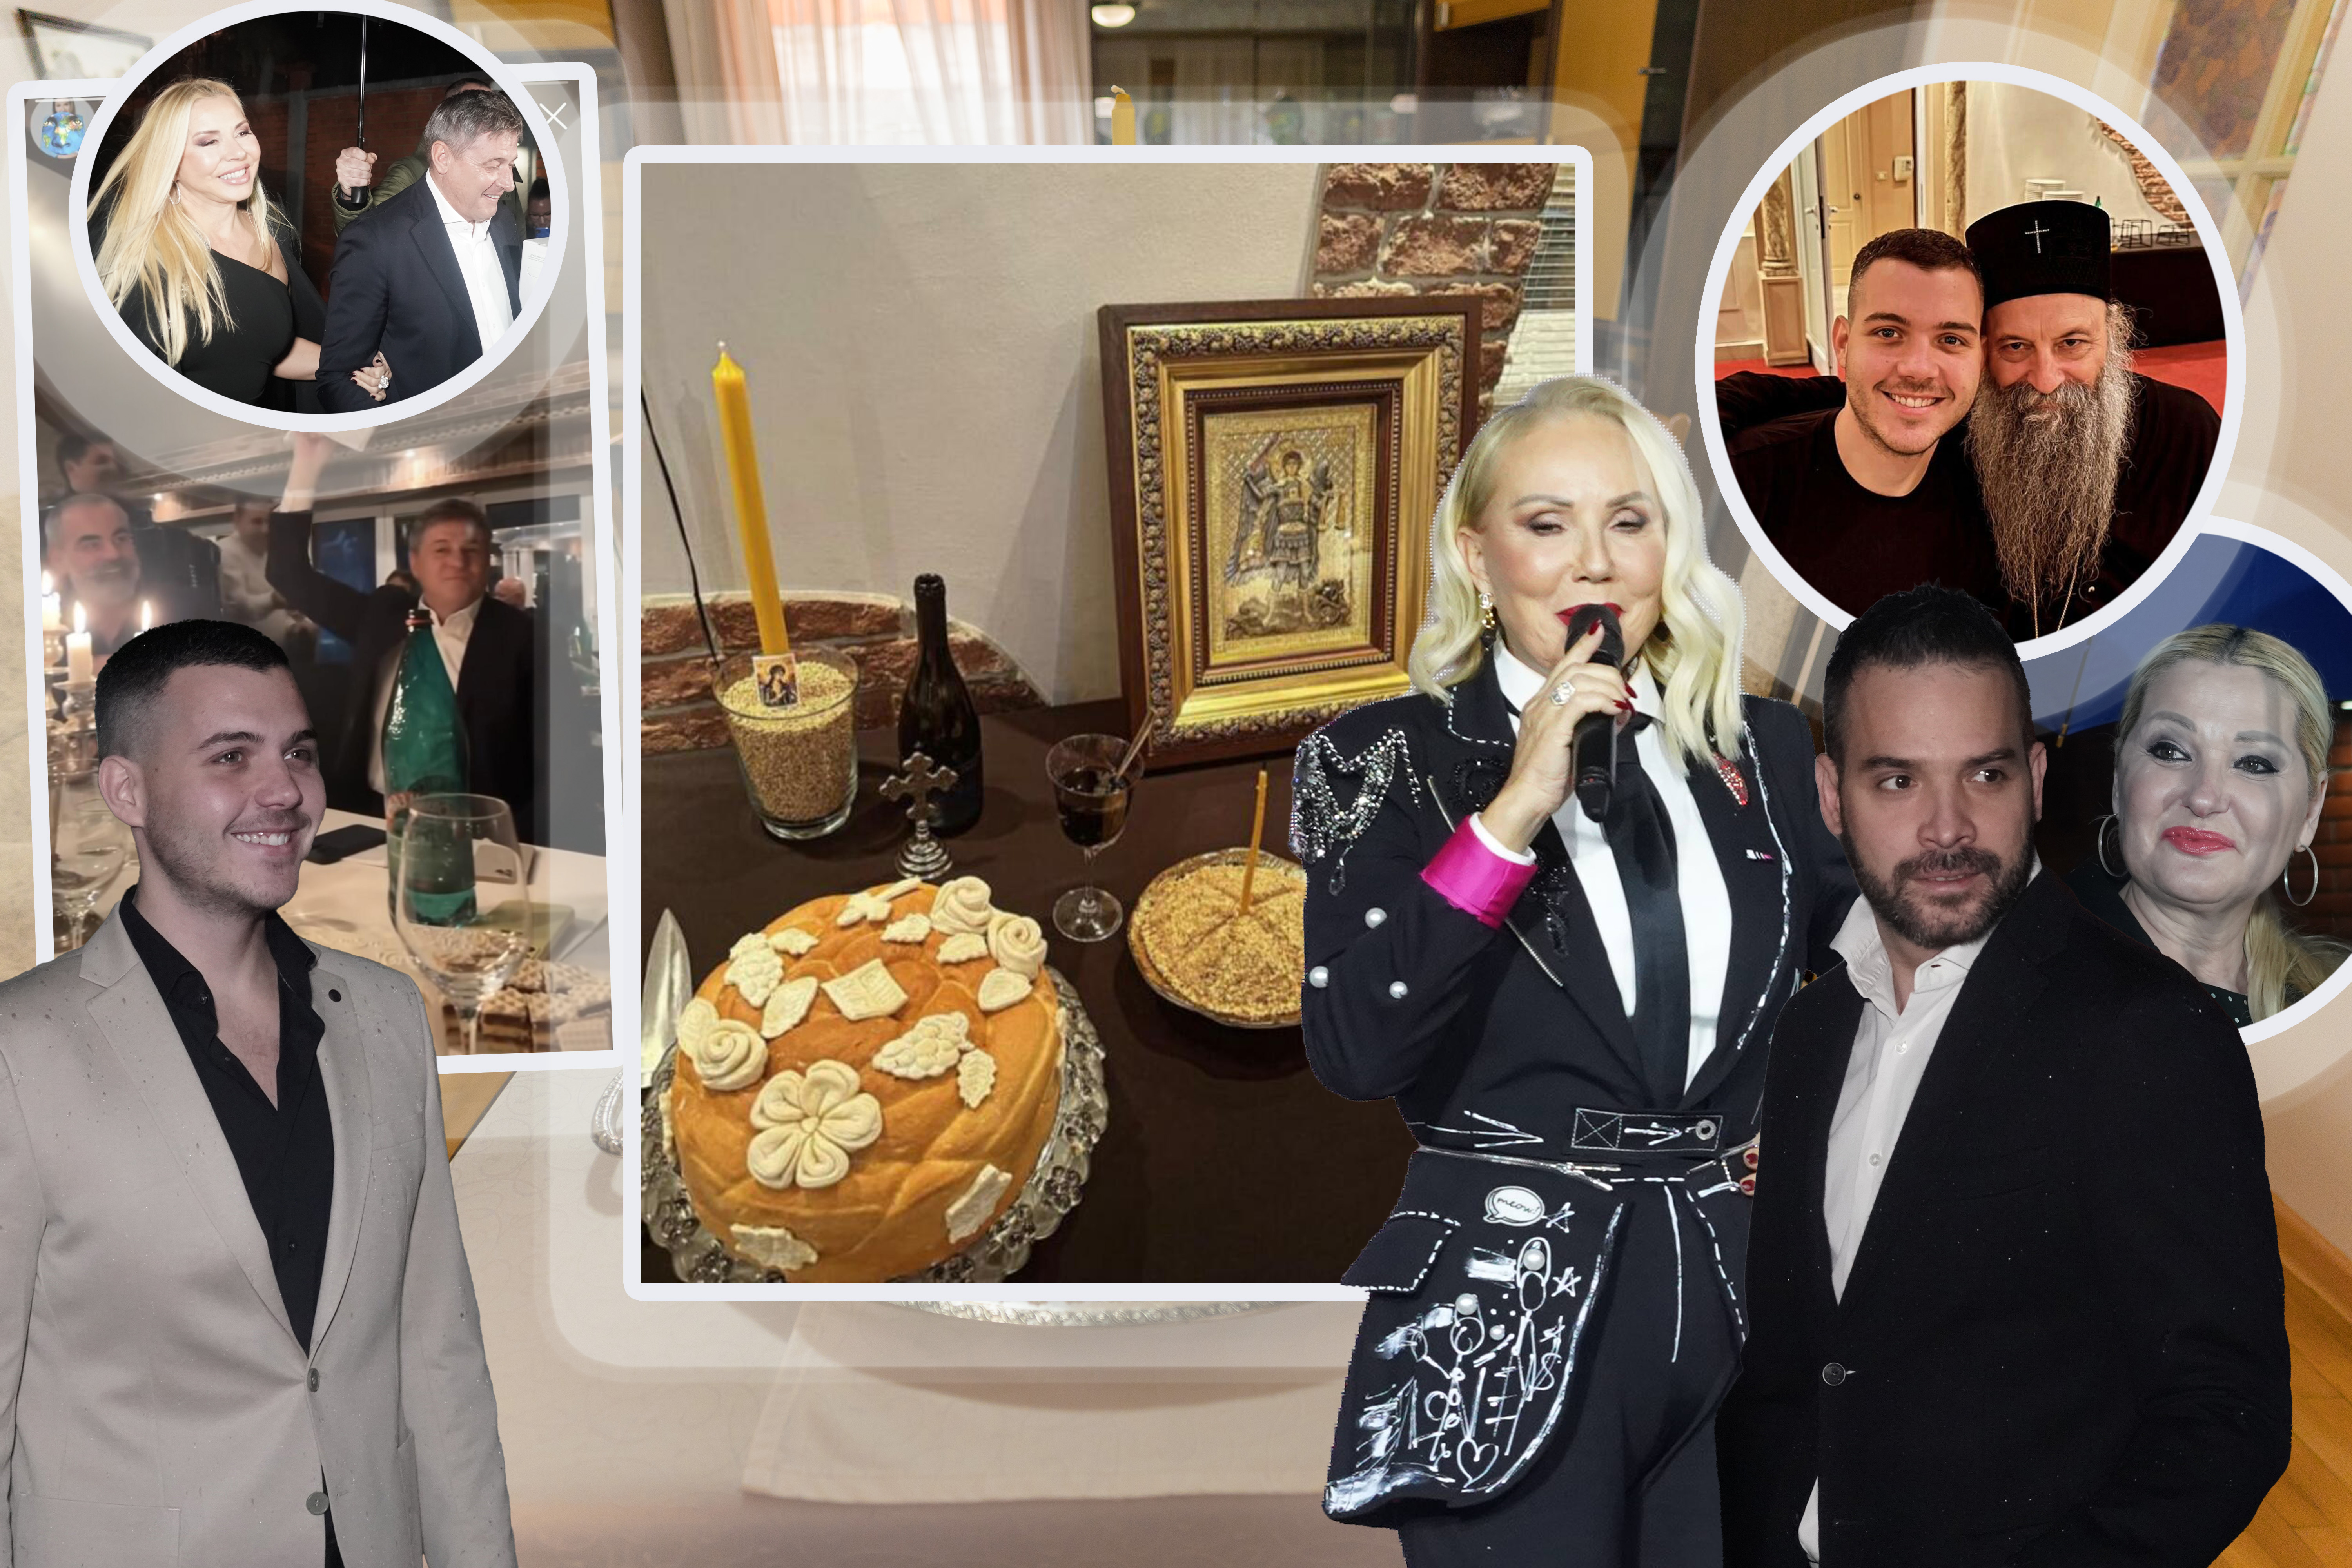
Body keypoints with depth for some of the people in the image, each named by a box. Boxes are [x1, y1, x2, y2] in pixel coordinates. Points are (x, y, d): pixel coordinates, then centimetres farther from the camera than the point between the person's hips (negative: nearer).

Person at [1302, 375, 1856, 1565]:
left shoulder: (1764, 747, 5)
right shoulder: (1389, 759, -6)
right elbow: (1353, 1051, -18)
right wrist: (1512, 809, -21)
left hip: (1749, 1305, 4)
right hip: (1511, 1330, -3)